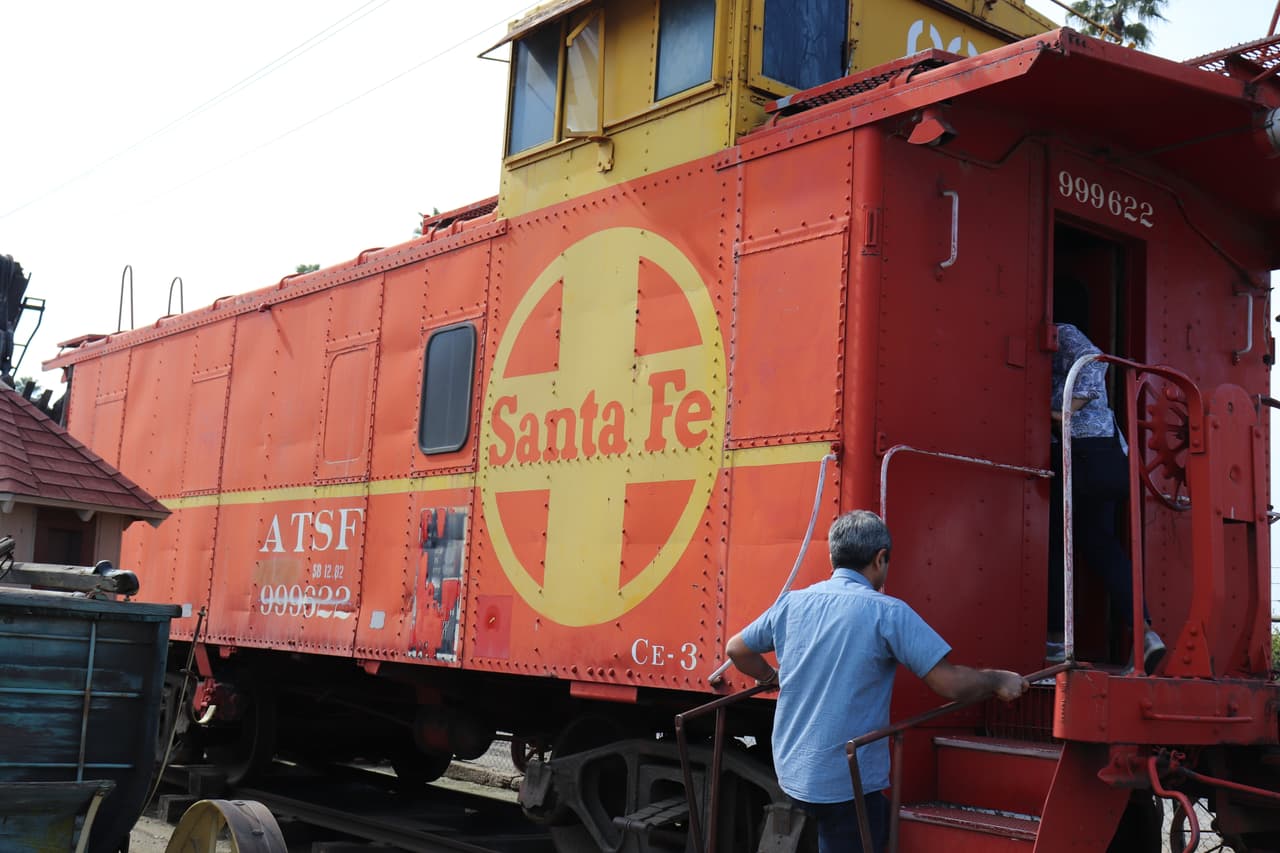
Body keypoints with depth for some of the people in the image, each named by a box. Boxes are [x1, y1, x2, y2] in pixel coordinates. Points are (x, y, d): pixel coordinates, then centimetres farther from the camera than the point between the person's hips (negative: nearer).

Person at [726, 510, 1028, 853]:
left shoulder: (791, 603, 2)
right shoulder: (887, 612, -14)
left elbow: (737, 649, 14)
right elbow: (951, 683, -16)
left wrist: (772, 677, 31)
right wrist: (999, 680, 2)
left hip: (792, 771, 6)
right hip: (847, 782, -6)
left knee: (881, 823, 25)